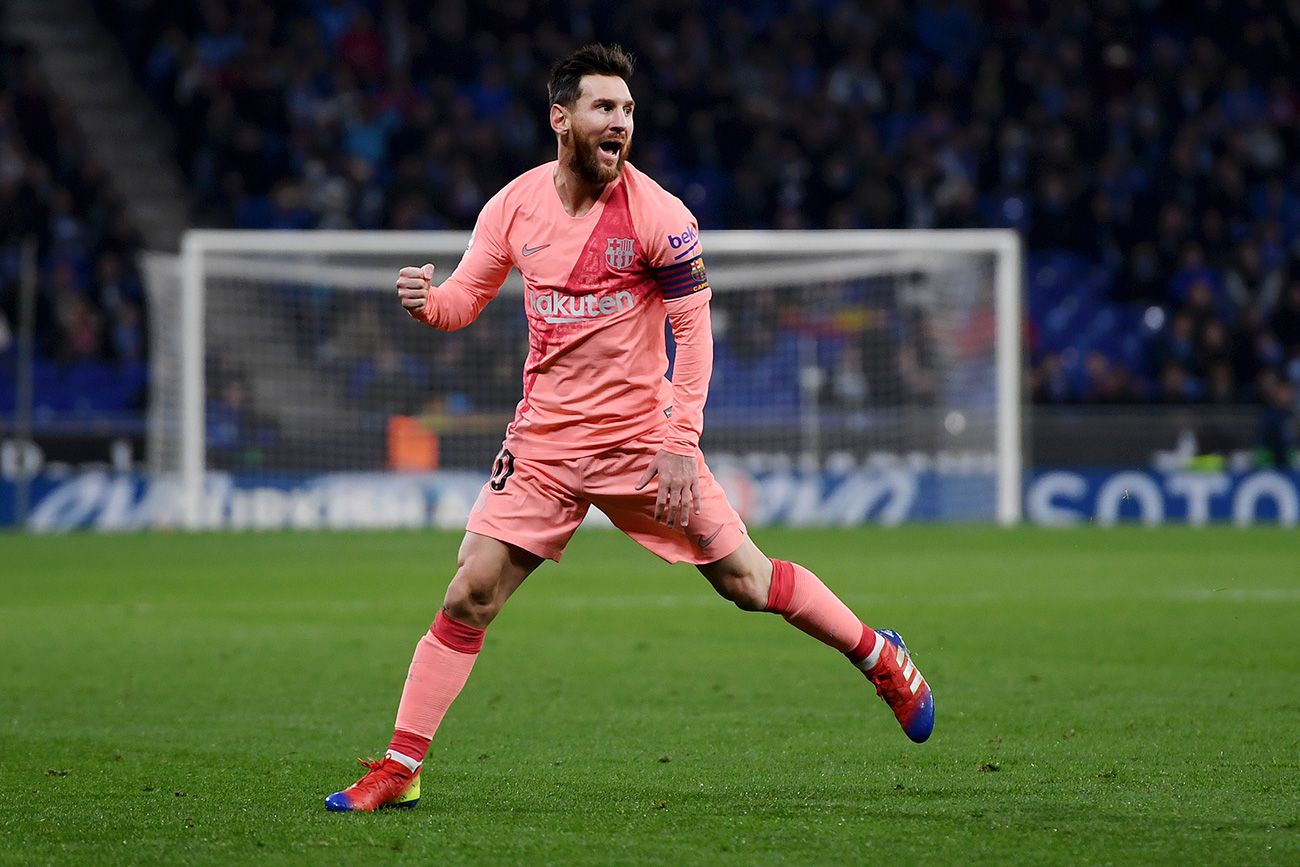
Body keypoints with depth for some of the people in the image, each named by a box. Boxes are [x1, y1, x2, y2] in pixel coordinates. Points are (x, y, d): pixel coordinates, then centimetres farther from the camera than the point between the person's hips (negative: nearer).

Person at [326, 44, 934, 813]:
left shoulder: (658, 215, -11)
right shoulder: (514, 207, -1)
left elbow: (694, 329, -8)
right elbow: (467, 298, 10)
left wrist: (680, 443, -15)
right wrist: (428, 301, -15)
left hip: (641, 433, -2)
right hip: (545, 439, 3)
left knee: (747, 582, 0)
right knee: (470, 596, -6)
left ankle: (881, 658, 24)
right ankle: (400, 769, 1)